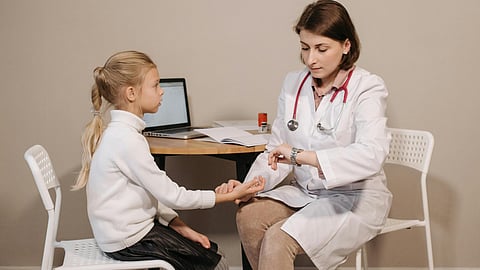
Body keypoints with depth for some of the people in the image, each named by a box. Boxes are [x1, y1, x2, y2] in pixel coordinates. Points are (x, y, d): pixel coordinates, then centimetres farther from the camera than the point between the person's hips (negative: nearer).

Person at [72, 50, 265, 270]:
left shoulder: (122, 132, 7)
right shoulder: (126, 139, -22)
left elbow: (155, 193, 9)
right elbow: (171, 195, -20)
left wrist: (182, 228, 2)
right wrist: (230, 195, -13)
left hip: (133, 228, 9)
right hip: (130, 240, -9)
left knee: (210, 250, 11)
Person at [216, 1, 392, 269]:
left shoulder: (367, 87, -14)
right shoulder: (293, 84, 3)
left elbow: (371, 154, -30)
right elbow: (277, 151, 4)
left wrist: (301, 155, -38)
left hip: (355, 199, -5)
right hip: (305, 192, 6)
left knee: (278, 240, -26)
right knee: (248, 215, -21)